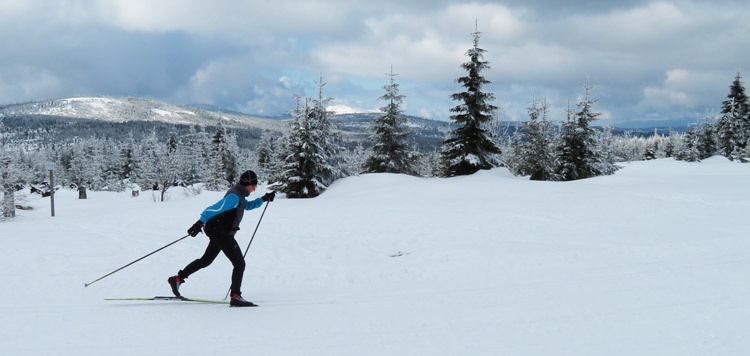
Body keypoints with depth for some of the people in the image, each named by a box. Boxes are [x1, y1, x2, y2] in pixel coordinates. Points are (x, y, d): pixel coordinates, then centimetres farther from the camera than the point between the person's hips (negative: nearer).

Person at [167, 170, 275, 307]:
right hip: (222, 233, -10)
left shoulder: (239, 195, 12)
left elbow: (247, 205, 33)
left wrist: (263, 199, 21)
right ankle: (235, 297, -8)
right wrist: (200, 223, -38)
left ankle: (177, 278, 24)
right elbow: (215, 208, -30)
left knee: (206, 260, 20)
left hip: (219, 233, 10)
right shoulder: (234, 196, -21)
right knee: (239, 263, -7)